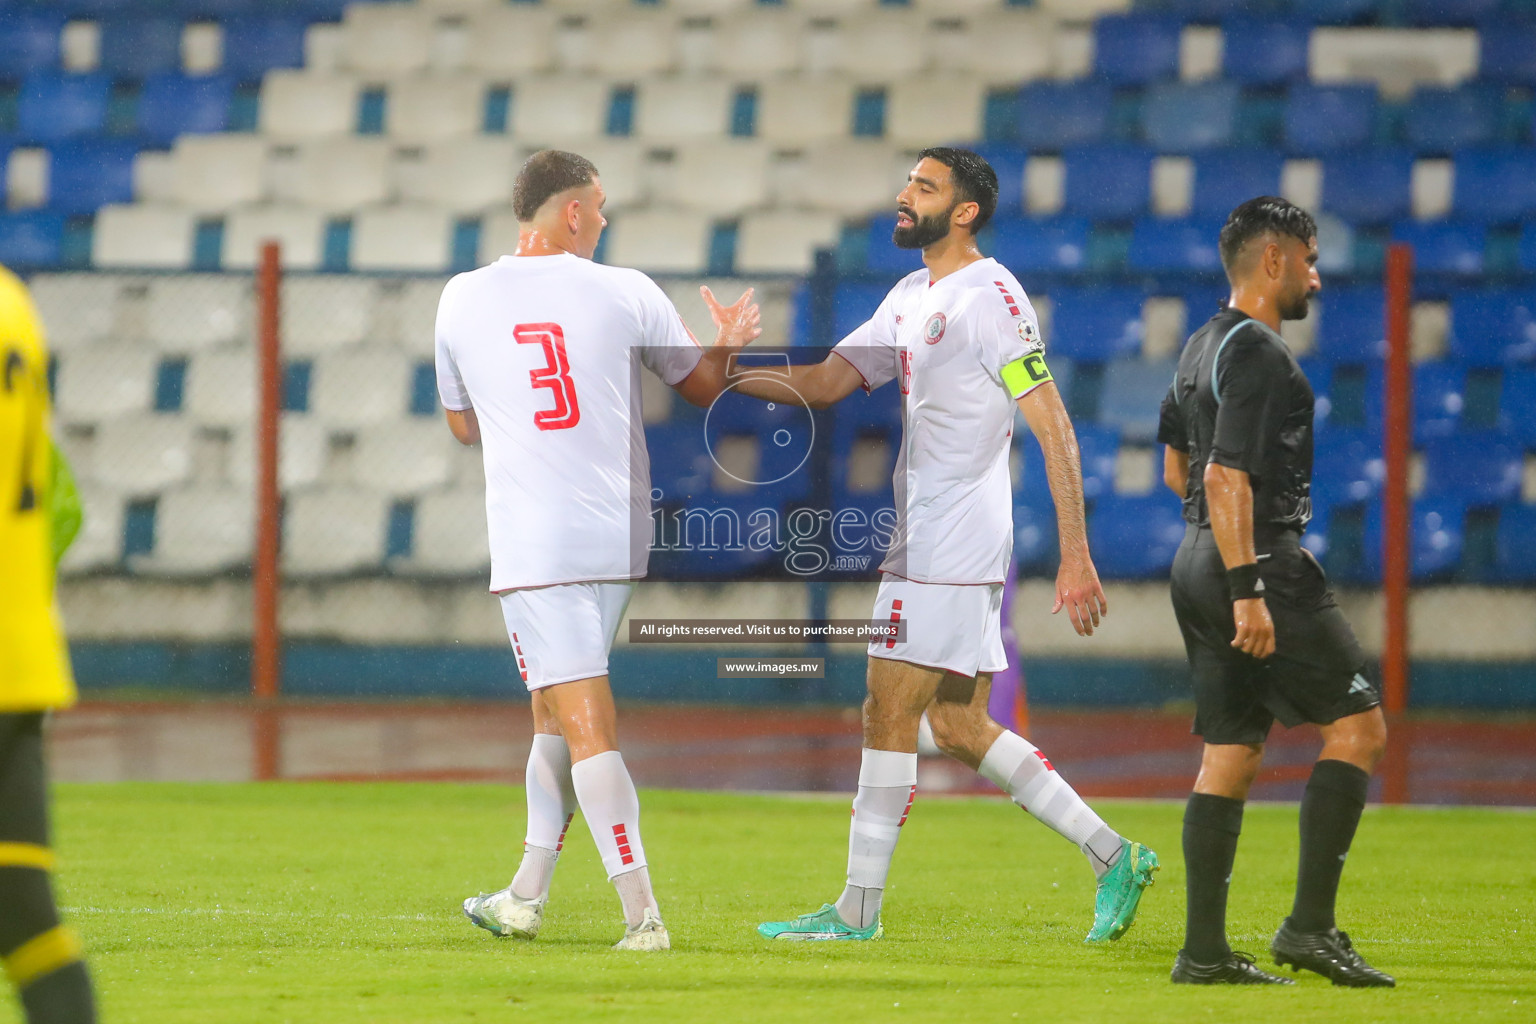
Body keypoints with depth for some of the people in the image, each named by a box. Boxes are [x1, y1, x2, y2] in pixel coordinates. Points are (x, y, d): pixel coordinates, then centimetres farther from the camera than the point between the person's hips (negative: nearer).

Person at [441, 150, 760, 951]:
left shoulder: (462, 299, 2)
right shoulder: (625, 292, 1)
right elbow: (704, 388, 14)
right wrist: (727, 343, 34)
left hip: (531, 546, -3)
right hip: (619, 538, 3)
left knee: (585, 726, -8)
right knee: (555, 714, 18)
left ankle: (641, 912, -18)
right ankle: (525, 897, 24)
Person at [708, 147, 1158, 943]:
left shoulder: (990, 297, -12)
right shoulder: (911, 298, 17)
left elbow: (1053, 429, -15)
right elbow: (825, 384, 19)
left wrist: (1075, 556, -19)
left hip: (952, 545, -10)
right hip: (925, 540, 10)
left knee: (889, 715, -6)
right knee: (959, 728, 10)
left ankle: (858, 909, -1)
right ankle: (1113, 856, 13)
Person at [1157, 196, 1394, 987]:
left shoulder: (1202, 346, 17)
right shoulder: (1258, 353, -14)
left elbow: (1176, 469, 25)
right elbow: (1226, 478, -22)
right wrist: (1247, 588, -24)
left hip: (1200, 565, 10)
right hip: (1260, 566, -10)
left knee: (1230, 754, 9)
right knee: (1358, 725, -3)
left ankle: (1205, 951, 5)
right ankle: (1310, 924, -8)